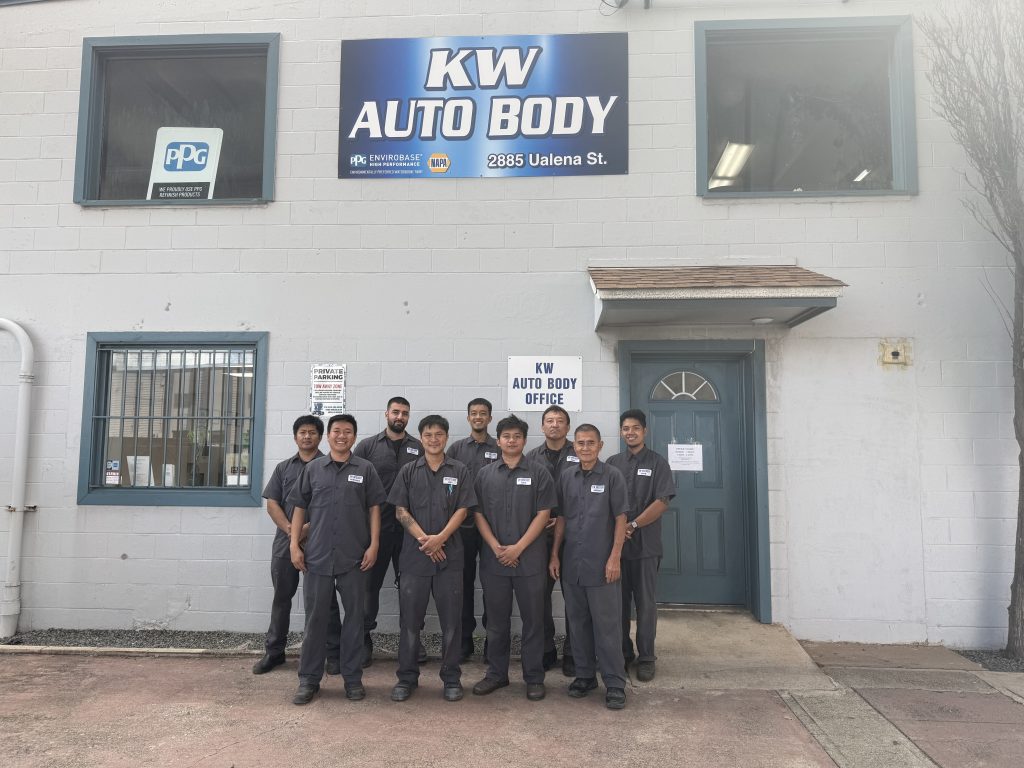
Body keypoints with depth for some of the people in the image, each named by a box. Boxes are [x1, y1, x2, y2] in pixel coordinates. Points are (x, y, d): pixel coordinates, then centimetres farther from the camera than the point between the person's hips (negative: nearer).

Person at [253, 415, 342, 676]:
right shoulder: (283, 468, 15)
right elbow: (272, 504, 7)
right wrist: (289, 529, -9)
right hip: (285, 541, 4)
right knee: (281, 597, 12)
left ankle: (334, 654, 7)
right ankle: (274, 652, 24)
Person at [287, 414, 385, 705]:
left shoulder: (365, 469, 3)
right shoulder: (313, 468, 6)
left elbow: (374, 508, 3)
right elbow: (300, 508, 8)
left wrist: (374, 545, -4)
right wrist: (294, 545, 2)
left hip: (354, 558, 0)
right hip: (317, 556, 1)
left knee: (354, 617, 8)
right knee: (315, 618, 7)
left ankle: (353, 678, 20)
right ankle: (308, 679, 19)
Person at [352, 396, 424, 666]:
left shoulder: (420, 449, 5)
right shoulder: (367, 446, 2)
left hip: (409, 529, 1)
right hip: (375, 527, -1)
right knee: (370, 585, 7)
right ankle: (364, 639, 18)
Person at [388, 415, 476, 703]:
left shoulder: (460, 471, 5)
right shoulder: (409, 471, 7)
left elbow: (462, 510, -1)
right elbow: (400, 511, 2)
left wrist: (440, 538, -14)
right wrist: (423, 539, -11)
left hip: (449, 555, 0)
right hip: (414, 555, 1)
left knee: (451, 619, 5)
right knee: (410, 619, 7)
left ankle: (452, 678, 18)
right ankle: (407, 677, 20)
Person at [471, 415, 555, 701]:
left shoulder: (539, 473, 0)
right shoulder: (485, 474, 7)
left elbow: (543, 514, -5)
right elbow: (478, 514, 4)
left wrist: (518, 548, -12)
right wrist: (496, 548, -8)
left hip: (530, 559, -2)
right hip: (493, 560, 2)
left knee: (533, 620, 5)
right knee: (496, 621, 11)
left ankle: (534, 677, 17)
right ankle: (496, 674, 25)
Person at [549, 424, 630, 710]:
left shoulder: (612, 476, -4)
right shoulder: (566, 477, 7)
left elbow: (621, 519, -6)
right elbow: (561, 518, 10)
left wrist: (615, 558, -11)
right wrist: (554, 554, 7)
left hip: (601, 565, -4)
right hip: (571, 565, 4)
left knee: (607, 625, 1)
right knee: (578, 624, 14)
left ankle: (615, 684, 10)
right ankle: (584, 675, 27)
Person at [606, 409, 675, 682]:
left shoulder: (657, 463, 1)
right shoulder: (612, 463, 9)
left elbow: (662, 502, -8)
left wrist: (633, 525, -14)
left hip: (646, 544, -2)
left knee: (645, 603, 4)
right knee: (619, 601, 9)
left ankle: (645, 658, 15)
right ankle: (622, 653, 22)